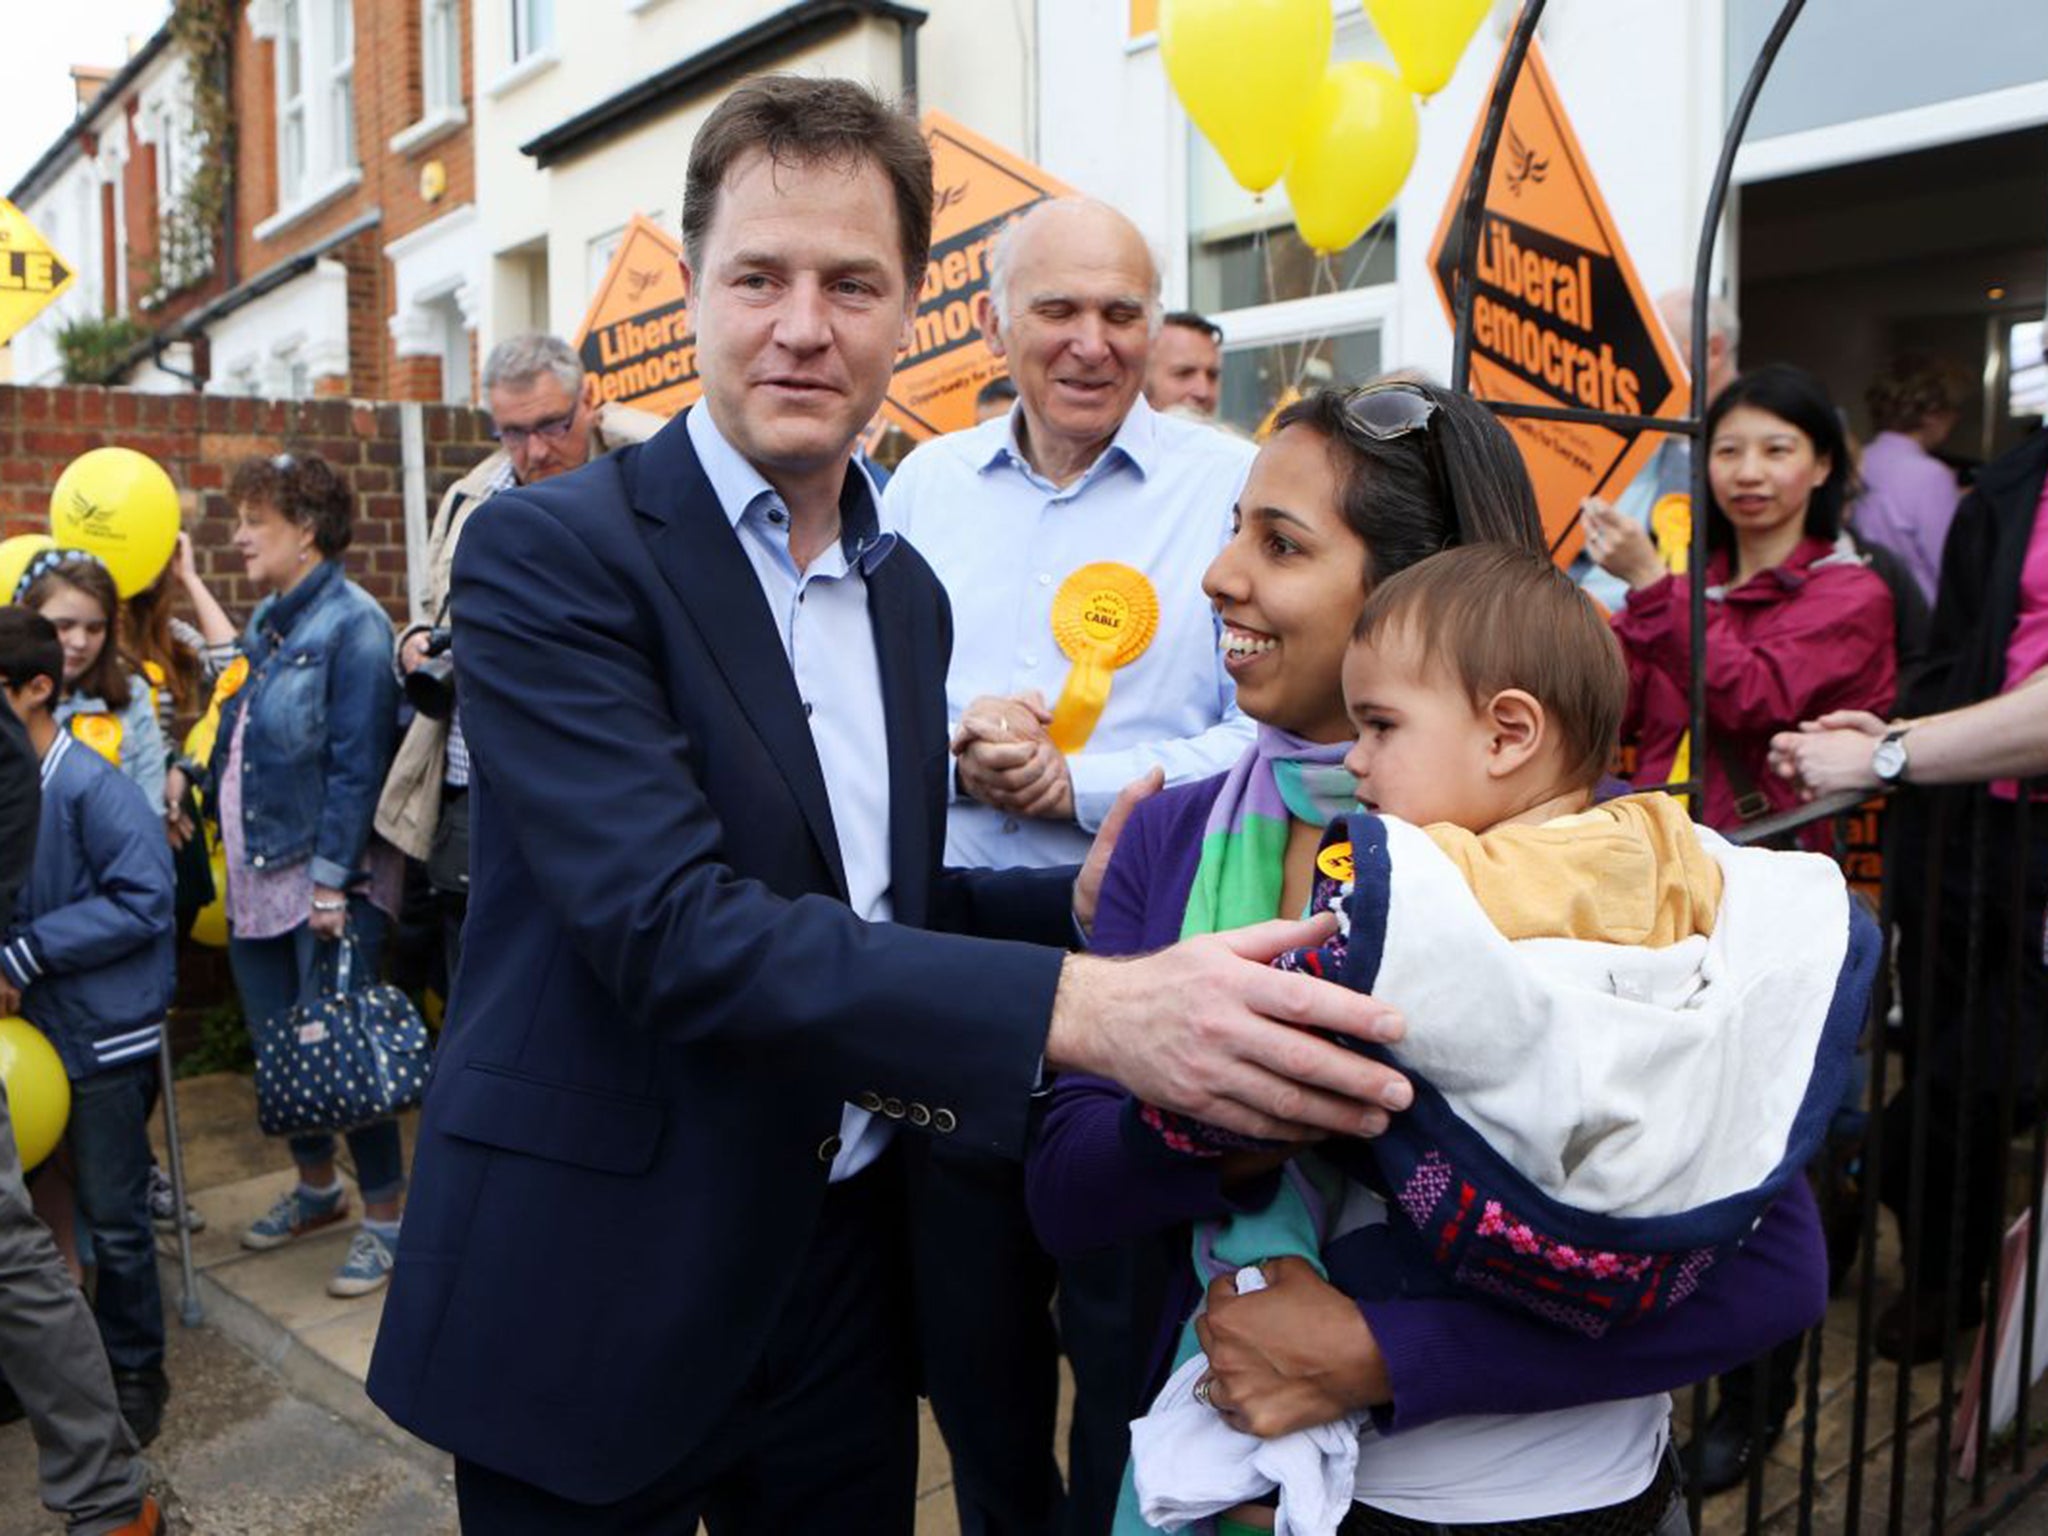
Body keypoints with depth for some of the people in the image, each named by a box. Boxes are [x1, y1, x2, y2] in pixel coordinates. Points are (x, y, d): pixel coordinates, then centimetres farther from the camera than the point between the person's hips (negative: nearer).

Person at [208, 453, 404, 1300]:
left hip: (328, 879, -8)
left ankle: (385, 1215, 12)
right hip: (256, 877, 8)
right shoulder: (265, 621, 12)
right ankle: (316, 1184, 34)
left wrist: (332, 882, -19)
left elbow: (356, 766, -17)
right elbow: (240, 739, 18)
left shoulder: (353, 624, -13)